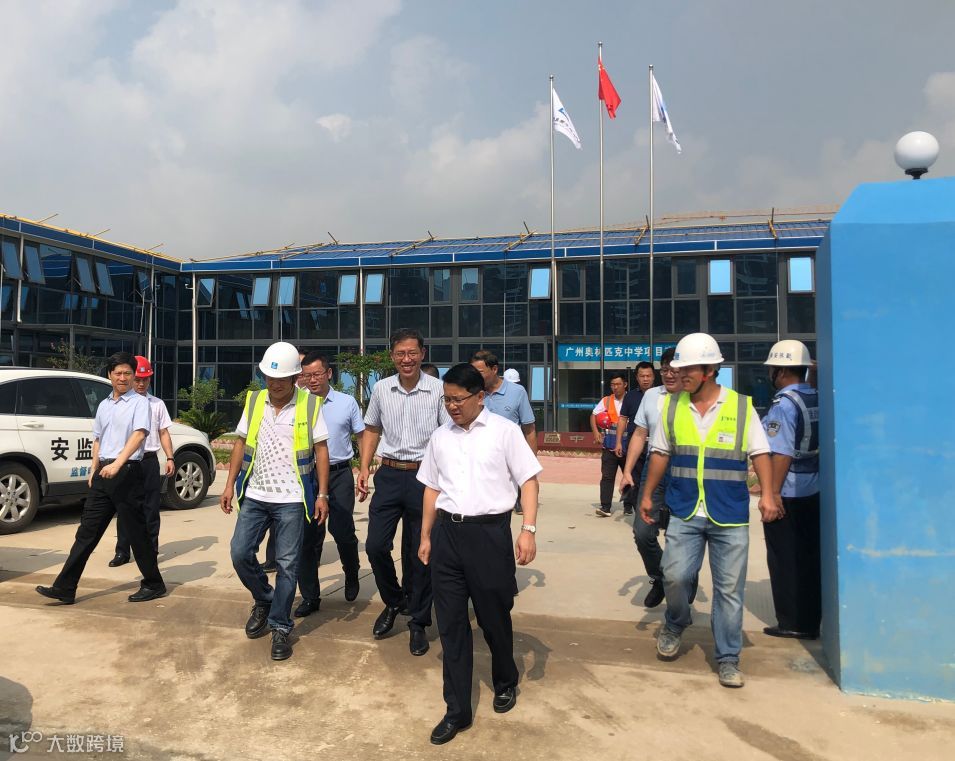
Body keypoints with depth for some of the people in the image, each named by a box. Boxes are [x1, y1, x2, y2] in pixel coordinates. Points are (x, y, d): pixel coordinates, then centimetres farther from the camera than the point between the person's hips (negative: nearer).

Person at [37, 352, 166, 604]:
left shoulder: (139, 402, -5)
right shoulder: (104, 405, 16)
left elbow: (139, 434, -18)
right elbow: (97, 439, 22)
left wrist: (117, 464, -27)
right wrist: (94, 470, 15)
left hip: (127, 472, -6)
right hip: (103, 474, 7)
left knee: (135, 532, 0)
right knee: (87, 531, 7)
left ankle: (154, 585, 12)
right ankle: (65, 588, 12)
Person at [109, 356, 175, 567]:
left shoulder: (157, 404, 10)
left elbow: (164, 433, 11)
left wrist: (170, 457, 1)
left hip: (149, 460, 2)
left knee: (151, 507, 5)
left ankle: (150, 551, 14)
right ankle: (122, 552, 15)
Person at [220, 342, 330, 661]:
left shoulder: (310, 405, -7)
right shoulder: (253, 401, 3)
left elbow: (321, 450, -5)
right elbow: (241, 443, 9)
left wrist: (322, 495, -8)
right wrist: (230, 484, 3)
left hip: (291, 499, -3)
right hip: (254, 495, 4)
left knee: (287, 564, 3)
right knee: (240, 553, 3)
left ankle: (280, 627, 18)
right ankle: (263, 600, 30)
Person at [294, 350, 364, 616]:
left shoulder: (347, 402, 4)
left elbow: (363, 436, 8)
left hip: (340, 474, -1)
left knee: (343, 532, -4)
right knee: (308, 537, 6)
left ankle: (351, 574, 28)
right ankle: (310, 596, 19)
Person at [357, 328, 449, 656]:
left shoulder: (438, 390, -8)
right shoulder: (381, 389, 3)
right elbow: (371, 430, 16)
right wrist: (364, 469, 7)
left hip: (425, 477, -3)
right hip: (389, 475, 3)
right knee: (375, 546, 4)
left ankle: (418, 623, 23)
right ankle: (392, 602, 32)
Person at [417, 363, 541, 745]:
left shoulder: (505, 431, -3)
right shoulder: (440, 437, 10)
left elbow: (528, 481, -4)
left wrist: (528, 530, -13)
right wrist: (426, 536, 15)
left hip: (490, 531, -4)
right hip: (447, 532, 4)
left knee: (494, 617, 12)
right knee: (450, 624, 8)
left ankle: (505, 682, 41)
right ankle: (457, 710, 22)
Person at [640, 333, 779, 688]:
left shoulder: (741, 406, -3)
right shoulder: (671, 406, 3)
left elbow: (760, 453, 1)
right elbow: (660, 453, 10)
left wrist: (766, 494, -11)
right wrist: (647, 494, 9)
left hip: (730, 516, -1)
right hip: (684, 514, 1)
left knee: (729, 589, 5)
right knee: (674, 575, -5)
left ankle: (728, 659, 22)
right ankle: (675, 624, 28)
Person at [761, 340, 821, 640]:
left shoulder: (784, 404, -16)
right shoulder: (819, 399, 5)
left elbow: (782, 453, -21)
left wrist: (773, 492, -19)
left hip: (787, 492, -7)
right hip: (814, 490, 7)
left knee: (784, 559, 5)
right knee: (810, 557, 14)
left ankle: (792, 623, 14)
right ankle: (811, 621, 23)